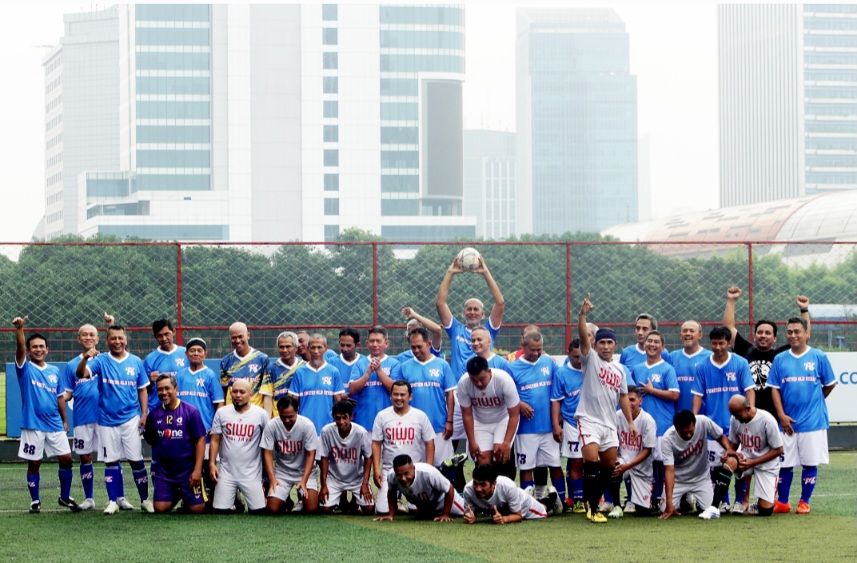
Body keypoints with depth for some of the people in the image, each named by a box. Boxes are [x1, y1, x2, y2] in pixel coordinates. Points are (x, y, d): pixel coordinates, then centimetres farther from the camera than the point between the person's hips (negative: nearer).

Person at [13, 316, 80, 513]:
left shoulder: (55, 371, 10)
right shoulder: (25, 369, -3)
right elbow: (19, 349, -21)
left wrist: (65, 420, 14)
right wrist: (19, 329, -38)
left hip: (55, 425, 4)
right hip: (33, 425, -4)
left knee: (66, 459, 1)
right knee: (34, 464, 2)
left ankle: (65, 497, 16)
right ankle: (35, 501, 14)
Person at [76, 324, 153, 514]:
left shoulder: (136, 362, 3)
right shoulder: (101, 361, -1)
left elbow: (143, 390, 8)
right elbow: (81, 374, -17)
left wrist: (144, 415, 0)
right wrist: (85, 358, -37)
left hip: (131, 419, 0)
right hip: (107, 420, 0)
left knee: (136, 460, -1)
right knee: (111, 461, 5)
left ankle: (145, 500, 8)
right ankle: (113, 501, 12)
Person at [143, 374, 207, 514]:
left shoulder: (190, 411, -8)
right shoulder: (154, 414, 3)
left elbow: (200, 440, -9)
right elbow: (150, 440, 17)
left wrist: (197, 469, -13)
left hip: (187, 469, -3)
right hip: (164, 469, 3)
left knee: (197, 508, -5)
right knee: (160, 508, -4)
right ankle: (176, 495, 28)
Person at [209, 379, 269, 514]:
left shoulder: (261, 414, -3)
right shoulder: (222, 413, 2)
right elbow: (215, 440, 5)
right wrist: (212, 463, -5)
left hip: (251, 473, -1)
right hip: (226, 471, 1)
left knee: (259, 511, -5)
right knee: (220, 510, -3)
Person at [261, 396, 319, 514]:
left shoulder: (307, 425, -21)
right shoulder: (271, 425, -17)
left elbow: (311, 454, -15)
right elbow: (267, 453, -10)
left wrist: (304, 481, -22)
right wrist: (272, 479, -20)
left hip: (305, 471, -1)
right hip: (281, 472, 1)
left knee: (312, 509, -17)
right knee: (273, 509, -14)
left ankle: (302, 499, 19)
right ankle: (285, 500, 21)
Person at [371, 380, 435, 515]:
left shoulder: (420, 416, 0)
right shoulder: (382, 416, 2)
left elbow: (429, 444, 2)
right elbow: (376, 444, 3)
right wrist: (376, 469, -6)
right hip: (389, 469, 1)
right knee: (382, 509, -10)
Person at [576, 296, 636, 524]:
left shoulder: (619, 369, 15)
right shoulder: (590, 358, -1)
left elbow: (623, 396, 19)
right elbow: (583, 336, -17)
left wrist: (630, 422, 13)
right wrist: (582, 314, -32)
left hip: (609, 423, 6)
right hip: (589, 419, -6)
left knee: (609, 466, 8)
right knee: (592, 460, -19)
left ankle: (593, 501, 23)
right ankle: (592, 507, -15)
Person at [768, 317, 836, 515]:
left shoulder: (819, 357, -1)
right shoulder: (780, 359, 5)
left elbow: (829, 385, 8)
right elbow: (775, 389, 3)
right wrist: (781, 415, -6)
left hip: (813, 422, -2)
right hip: (787, 422, 2)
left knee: (810, 463, 2)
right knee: (784, 463, 5)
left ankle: (805, 502, 13)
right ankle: (782, 503, 14)